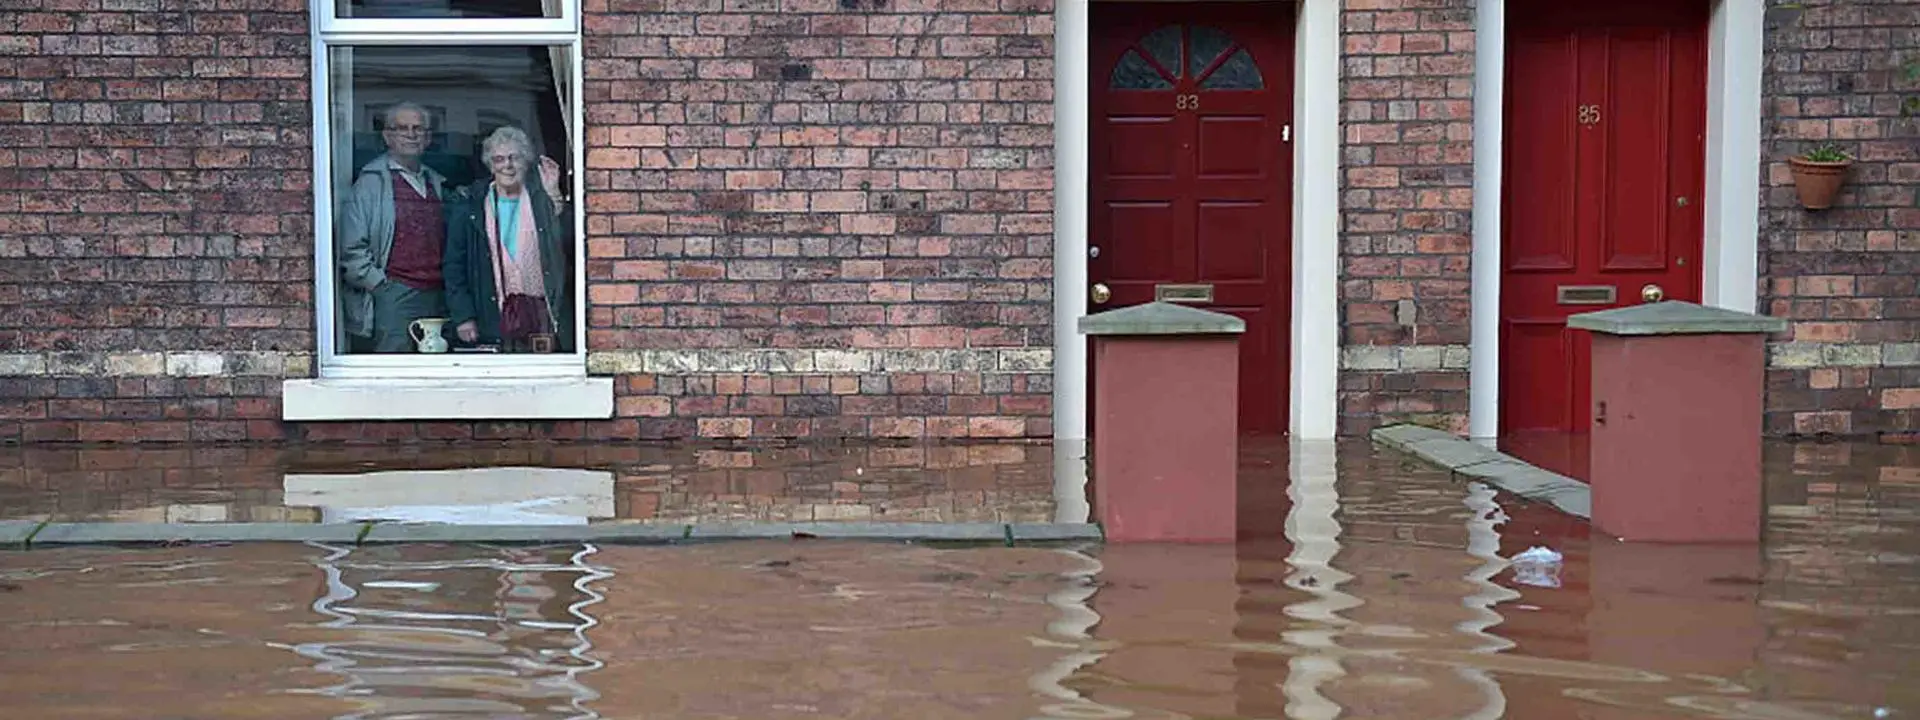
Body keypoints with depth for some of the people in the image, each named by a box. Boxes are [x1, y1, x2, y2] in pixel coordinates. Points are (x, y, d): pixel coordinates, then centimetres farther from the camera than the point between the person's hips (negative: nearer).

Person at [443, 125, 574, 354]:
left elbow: (569, 245, -6)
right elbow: (454, 268, 8)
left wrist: (554, 196, -11)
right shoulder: (470, 210, 10)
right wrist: (462, 316, -1)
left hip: (540, 316, 0)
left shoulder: (543, 204, 9)